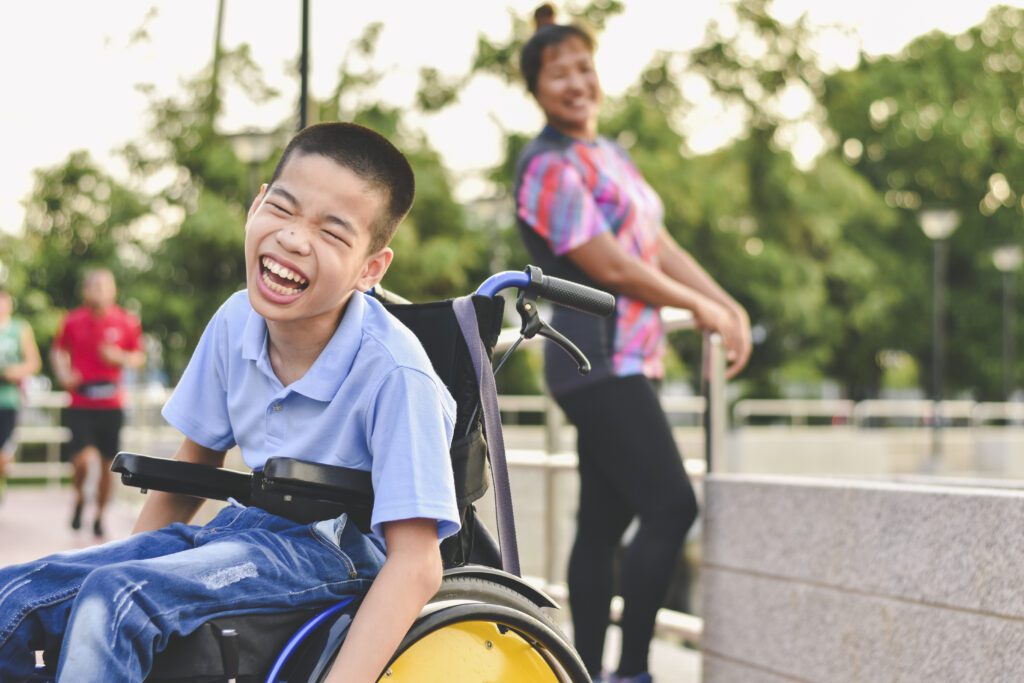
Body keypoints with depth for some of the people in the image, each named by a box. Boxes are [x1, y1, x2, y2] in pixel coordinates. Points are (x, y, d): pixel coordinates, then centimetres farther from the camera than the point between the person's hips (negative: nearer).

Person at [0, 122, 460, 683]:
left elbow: (416, 564, -25)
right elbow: (190, 469, 13)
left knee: (116, 601, -29)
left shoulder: (394, 374, -23)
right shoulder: (236, 322, -3)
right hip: (245, 529, 7)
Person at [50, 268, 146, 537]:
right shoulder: (72, 321, -2)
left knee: (107, 463, 6)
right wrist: (63, 374, -5)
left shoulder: (127, 323, -1)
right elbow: (58, 351, 13)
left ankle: (99, 514, 26)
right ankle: (79, 497, 16)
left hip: (111, 405, 1)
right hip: (80, 404, -1)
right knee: (82, 459, -15)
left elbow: (139, 357, 9)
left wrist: (121, 358, -11)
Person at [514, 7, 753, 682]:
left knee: (605, 522, 9)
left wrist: (728, 305, 5)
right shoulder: (549, 168, -12)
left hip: (627, 363, 9)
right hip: (600, 364, -9)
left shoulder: (611, 156, 18)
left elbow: (659, 246, 18)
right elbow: (611, 266, -15)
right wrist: (699, 307, -4)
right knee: (671, 507, -13)